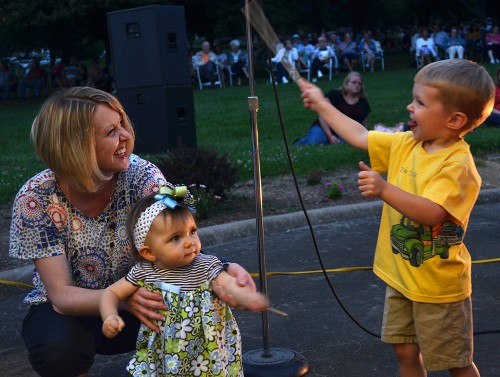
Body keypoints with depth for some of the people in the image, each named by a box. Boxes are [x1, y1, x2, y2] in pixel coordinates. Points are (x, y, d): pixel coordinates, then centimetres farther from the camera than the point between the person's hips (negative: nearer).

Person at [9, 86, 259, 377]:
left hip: (134, 297, 2)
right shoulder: (36, 200, -22)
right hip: (68, 310, -1)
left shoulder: (141, 175, -18)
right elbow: (61, 295, -24)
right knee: (58, 349, -35)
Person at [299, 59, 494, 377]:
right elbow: (360, 137, 10)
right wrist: (322, 105, 14)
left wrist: (385, 189, -44)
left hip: (438, 287, -7)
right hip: (400, 276, 7)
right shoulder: (406, 144, 0)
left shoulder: (457, 165, -23)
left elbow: (431, 213, -35)